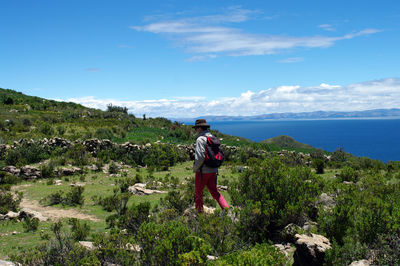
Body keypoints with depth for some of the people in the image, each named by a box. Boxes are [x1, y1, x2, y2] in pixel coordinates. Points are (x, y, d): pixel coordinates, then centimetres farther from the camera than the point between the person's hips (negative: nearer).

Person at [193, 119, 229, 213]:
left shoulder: (200, 139, -15)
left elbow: (200, 157, -23)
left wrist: (195, 168, -9)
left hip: (203, 171, -7)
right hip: (213, 171, 7)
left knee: (198, 192, 10)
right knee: (214, 191, 10)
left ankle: (199, 211, 19)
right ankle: (226, 208, -5)